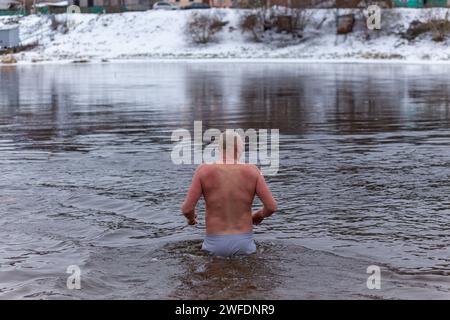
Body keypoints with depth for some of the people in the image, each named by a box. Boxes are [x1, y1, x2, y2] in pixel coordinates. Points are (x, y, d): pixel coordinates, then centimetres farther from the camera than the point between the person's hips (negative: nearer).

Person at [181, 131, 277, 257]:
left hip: (216, 245, -1)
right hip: (244, 244, 1)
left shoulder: (204, 171, -9)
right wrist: (260, 215, 15)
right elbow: (272, 206, -8)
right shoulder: (252, 171, -6)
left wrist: (190, 217, 14)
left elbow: (187, 208, -11)